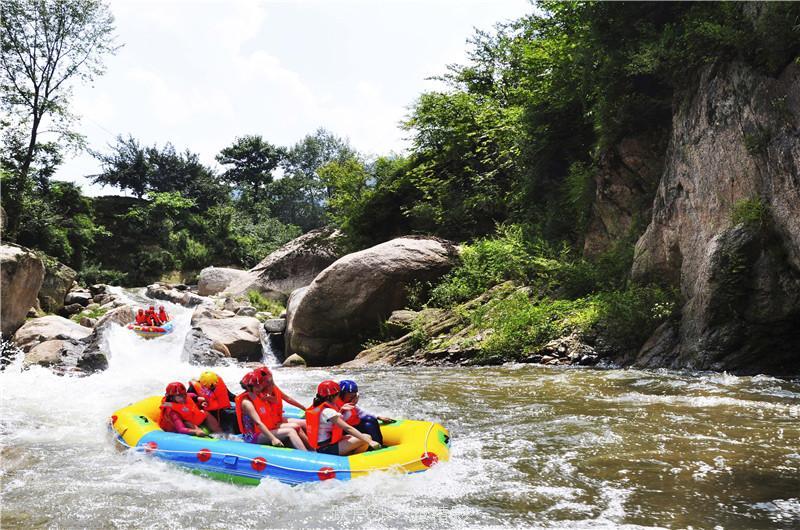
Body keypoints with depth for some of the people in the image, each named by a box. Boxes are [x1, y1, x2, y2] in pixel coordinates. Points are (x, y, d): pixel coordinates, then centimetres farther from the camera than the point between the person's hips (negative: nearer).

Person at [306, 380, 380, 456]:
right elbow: (348, 428, -26)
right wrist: (369, 441, -30)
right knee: (366, 438, -16)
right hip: (327, 450, -10)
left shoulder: (316, 407, 9)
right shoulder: (328, 412, -19)